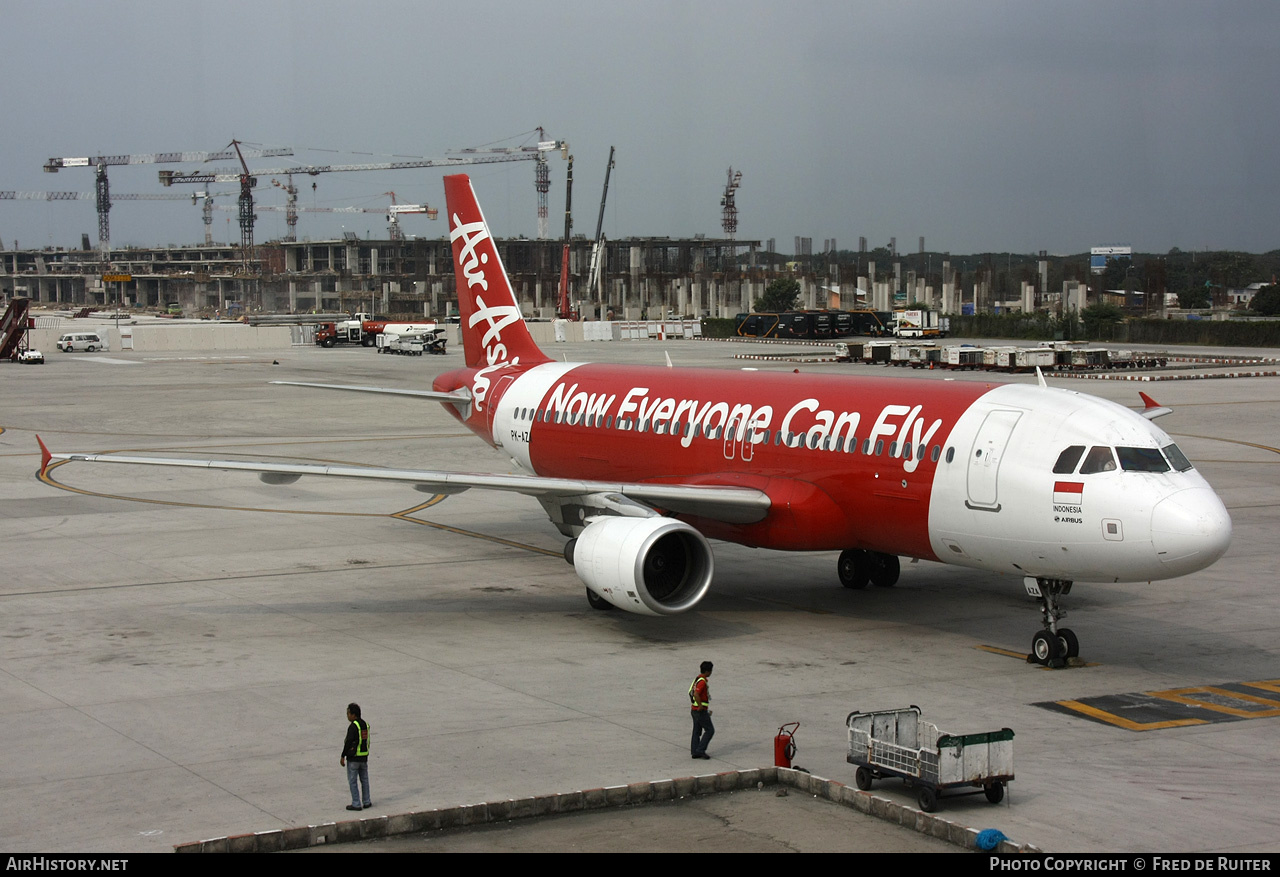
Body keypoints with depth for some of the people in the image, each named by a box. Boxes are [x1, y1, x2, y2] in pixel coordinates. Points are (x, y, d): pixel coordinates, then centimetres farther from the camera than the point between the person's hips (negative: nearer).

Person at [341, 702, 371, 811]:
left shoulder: (353, 726, -18)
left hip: (353, 758, -8)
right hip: (364, 757, 8)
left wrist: (343, 756, -15)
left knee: (352, 781, 1)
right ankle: (366, 802, 21)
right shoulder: (365, 724, 7)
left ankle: (356, 804, 2)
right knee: (364, 780, 16)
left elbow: (348, 742, -20)